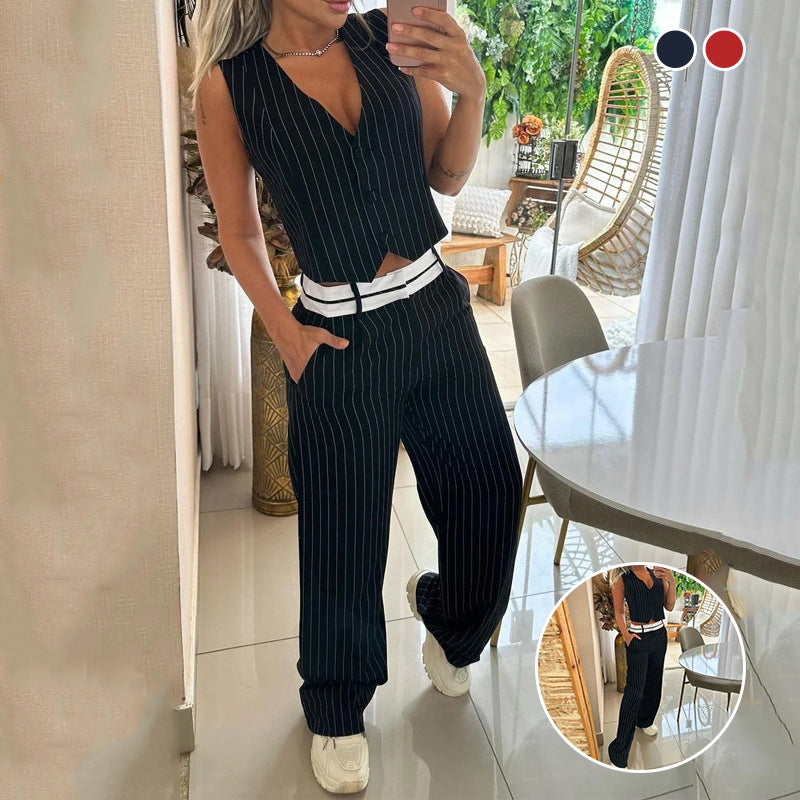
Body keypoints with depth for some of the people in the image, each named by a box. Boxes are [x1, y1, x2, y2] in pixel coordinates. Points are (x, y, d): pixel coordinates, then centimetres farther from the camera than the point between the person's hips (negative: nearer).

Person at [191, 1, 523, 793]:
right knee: (344, 531, 8)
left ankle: (449, 622, 46)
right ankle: (336, 710, 35)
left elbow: (447, 177, 3)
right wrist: (284, 332, -8)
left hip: (437, 307, 4)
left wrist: (470, 90, -14)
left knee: (489, 489, 11)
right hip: (341, 337, -3)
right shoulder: (228, 83, -6)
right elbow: (239, 229, 1)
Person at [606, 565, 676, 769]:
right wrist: (625, 634, -17)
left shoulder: (657, 574, 4)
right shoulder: (622, 579, -8)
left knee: (653, 683, 16)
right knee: (634, 691, -8)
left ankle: (645, 721, 42)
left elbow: (669, 606, 1)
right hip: (638, 639, -5)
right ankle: (619, 751, -4)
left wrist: (672, 581, -14)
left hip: (659, 635, 5)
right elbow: (619, 612, -1)